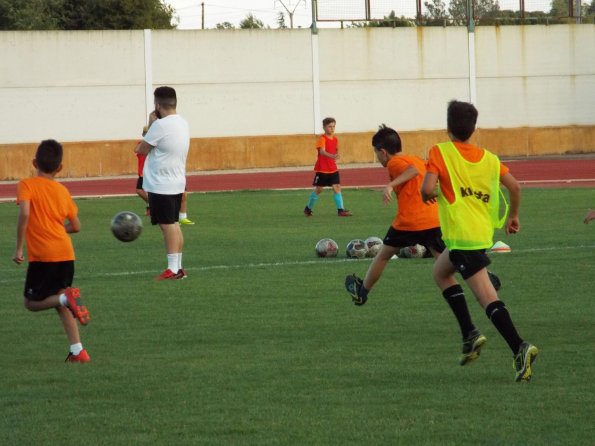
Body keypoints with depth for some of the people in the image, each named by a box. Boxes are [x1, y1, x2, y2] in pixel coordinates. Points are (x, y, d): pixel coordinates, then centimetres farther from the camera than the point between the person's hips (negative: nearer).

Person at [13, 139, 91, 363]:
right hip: (66, 253, 5)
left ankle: (67, 298, -20)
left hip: (42, 255, -5)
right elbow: (76, 226, 14)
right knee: (59, 301, 19)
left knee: (32, 302, 9)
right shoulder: (62, 190, 13)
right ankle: (77, 350, 7)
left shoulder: (27, 185, -2)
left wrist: (19, 248, -13)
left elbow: (24, 213, -19)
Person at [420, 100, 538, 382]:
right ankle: (469, 335, 11)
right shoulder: (488, 158, 10)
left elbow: (427, 189, -16)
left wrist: (427, 195, 8)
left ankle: (519, 348, -22)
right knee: (441, 272, 23)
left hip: (462, 235, -7)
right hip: (483, 230, 7)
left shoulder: (439, 152, -4)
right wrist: (513, 216, 19)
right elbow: (514, 186, 4)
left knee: (486, 295, -7)